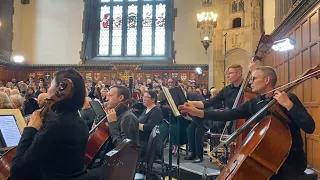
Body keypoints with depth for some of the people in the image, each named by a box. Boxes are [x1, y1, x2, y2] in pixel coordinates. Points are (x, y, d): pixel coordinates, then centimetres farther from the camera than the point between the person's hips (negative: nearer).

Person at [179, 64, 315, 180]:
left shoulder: (289, 98, -9)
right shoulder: (253, 103, 4)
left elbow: (309, 127, -18)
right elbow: (228, 115, -7)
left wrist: (288, 104, -28)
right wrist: (198, 112, -15)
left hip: (290, 159, -5)